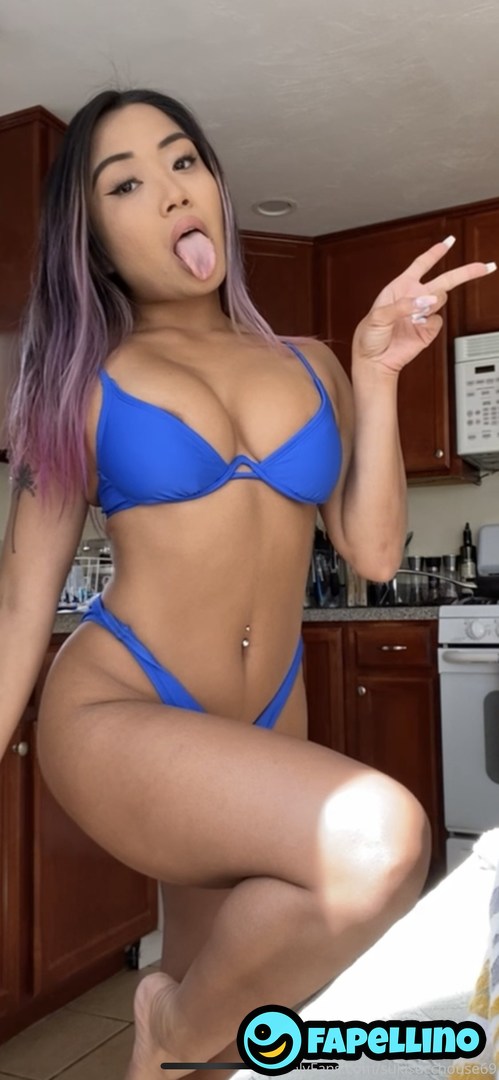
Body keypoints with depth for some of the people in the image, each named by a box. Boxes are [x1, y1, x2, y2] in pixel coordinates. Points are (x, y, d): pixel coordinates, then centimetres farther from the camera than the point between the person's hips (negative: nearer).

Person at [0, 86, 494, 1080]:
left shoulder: (308, 364, 9)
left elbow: (373, 552, 2)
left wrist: (376, 373, -3)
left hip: (266, 731, 5)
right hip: (114, 715, -4)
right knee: (378, 837, -31)